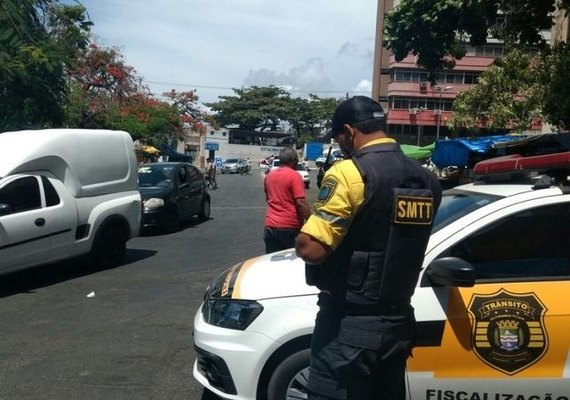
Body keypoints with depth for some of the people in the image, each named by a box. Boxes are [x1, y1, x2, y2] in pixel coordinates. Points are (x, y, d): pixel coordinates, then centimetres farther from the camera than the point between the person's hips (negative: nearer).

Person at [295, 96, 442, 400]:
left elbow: (310, 249, -23)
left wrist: (300, 241, -2)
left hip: (349, 326, -7)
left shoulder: (350, 173, -17)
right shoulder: (427, 180, 6)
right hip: (398, 322, 8)